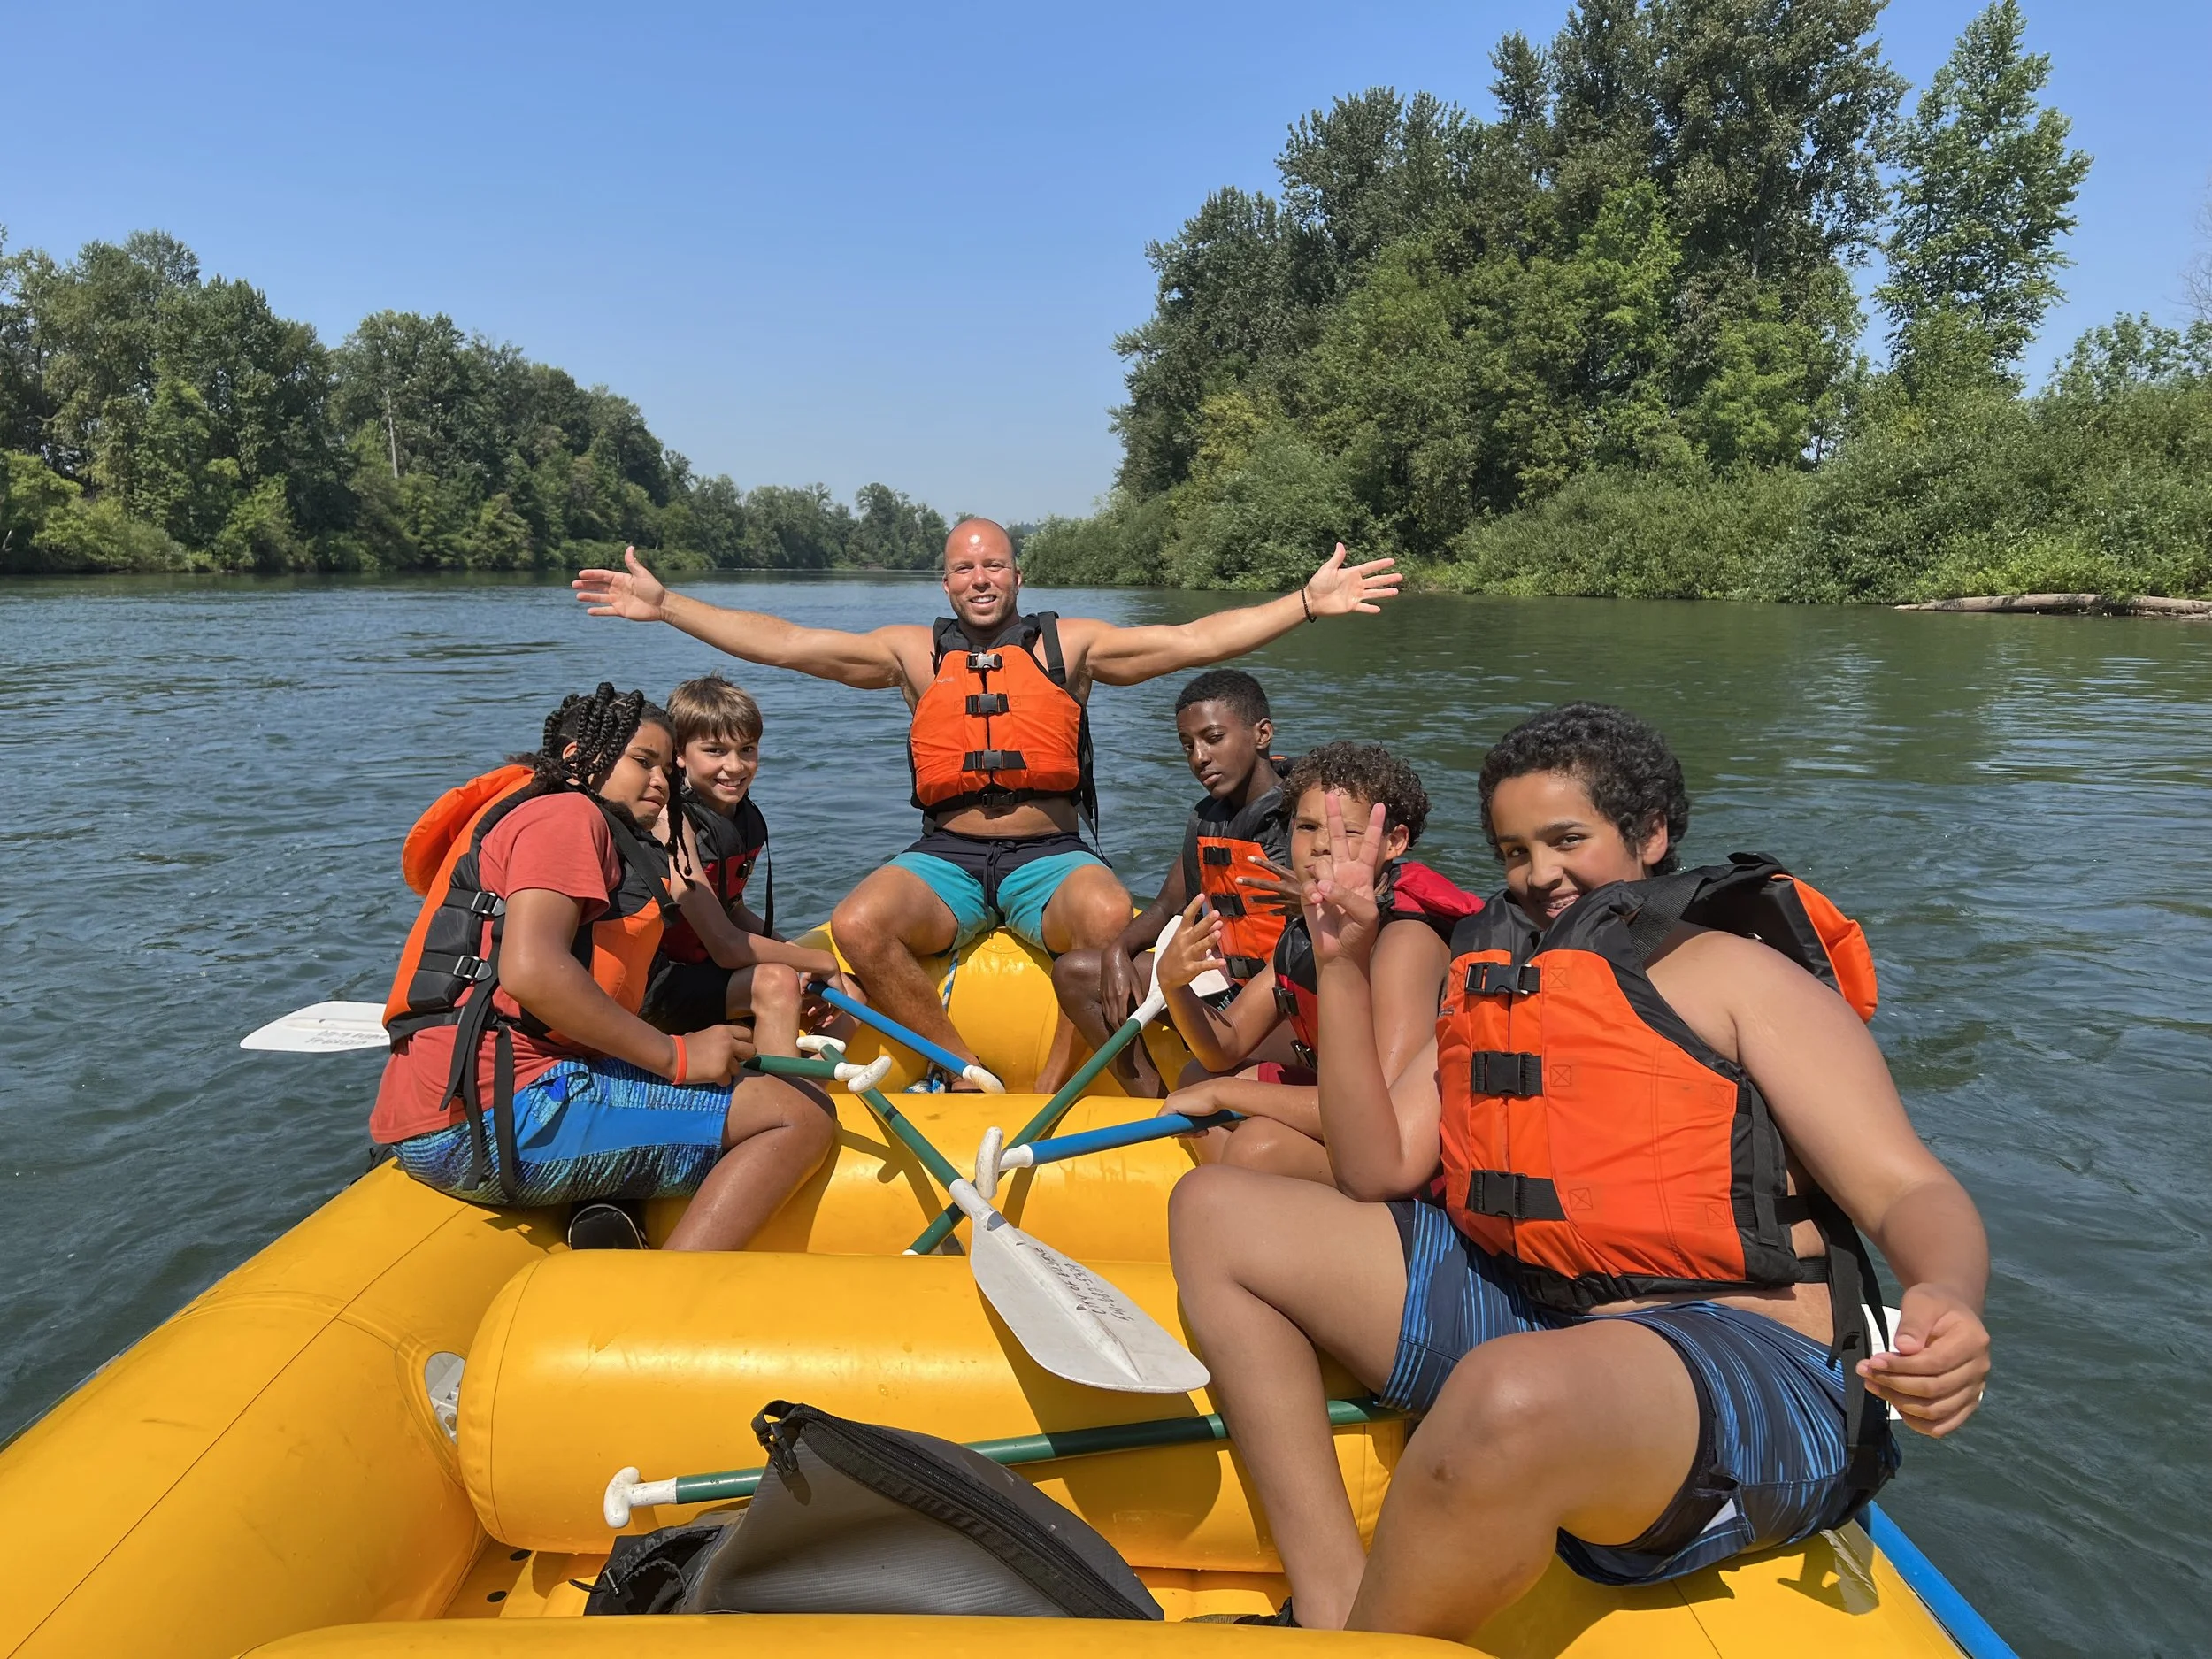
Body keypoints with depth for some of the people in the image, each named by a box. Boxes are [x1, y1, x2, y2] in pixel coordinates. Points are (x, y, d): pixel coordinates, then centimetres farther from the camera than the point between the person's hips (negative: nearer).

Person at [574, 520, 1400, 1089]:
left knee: (1111, 917, -35)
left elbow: (1195, 640, -1)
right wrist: (665, 606, 2)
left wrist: (1308, 602, -10)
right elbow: (783, 643, 7)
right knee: (858, 925, -28)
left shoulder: (1070, 644, 7)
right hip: (947, 858, 2)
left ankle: (1050, 1087, -15)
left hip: (1049, 855, -1)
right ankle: (967, 1075, -10)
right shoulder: (915, 652, 10)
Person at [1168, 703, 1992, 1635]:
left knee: (1514, 1395, -42)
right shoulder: (1498, 987, 19)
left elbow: (1907, 1190, -8)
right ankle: (1330, 1609, -12)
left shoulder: (1734, 972, 1)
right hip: (1512, 1322, 8)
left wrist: (1945, 1302, -31)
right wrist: (1344, 965, 2)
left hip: (1740, 1365, -7)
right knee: (1214, 1212, 3)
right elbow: (1376, 1174, 9)